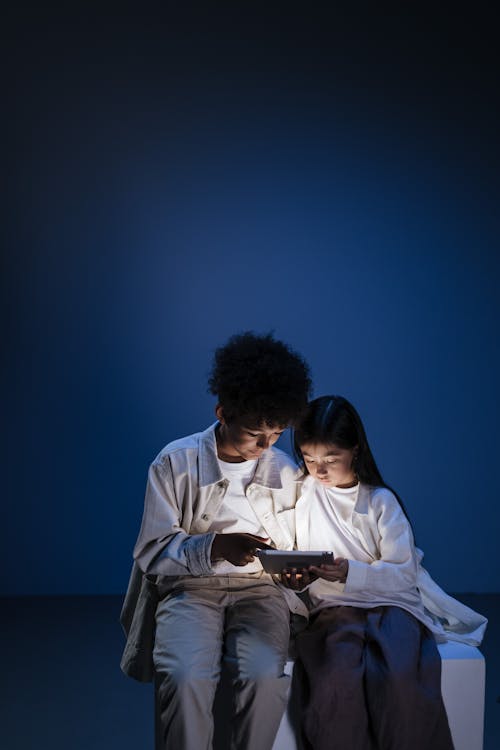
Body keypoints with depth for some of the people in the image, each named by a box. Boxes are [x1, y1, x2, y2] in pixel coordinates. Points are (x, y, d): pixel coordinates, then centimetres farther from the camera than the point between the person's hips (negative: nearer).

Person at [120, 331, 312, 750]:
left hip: (260, 588, 2)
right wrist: (215, 547, -21)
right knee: (186, 677, -32)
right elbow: (152, 551, -4)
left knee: (265, 675, -30)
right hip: (190, 586, -2)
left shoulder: (285, 472, 7)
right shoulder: (176, 462, -2)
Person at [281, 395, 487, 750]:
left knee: (399, 675, -32)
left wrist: (350, 573, -20)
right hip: (333, 607, 1)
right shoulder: (304, 493, 8)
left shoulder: (381, 500, 1)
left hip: (390, 601, -1)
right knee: (338, 678, -31)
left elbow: (403, 573, -4)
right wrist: (296, 578, -10)